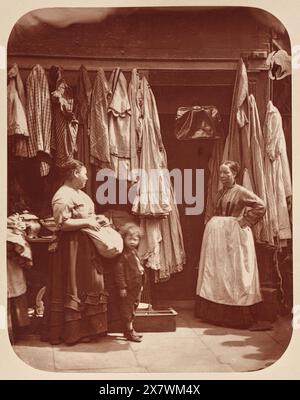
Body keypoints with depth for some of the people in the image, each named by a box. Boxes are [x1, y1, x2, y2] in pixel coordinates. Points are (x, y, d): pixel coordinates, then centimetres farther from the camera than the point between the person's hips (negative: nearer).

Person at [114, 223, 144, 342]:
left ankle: (130, 330, 30)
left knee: (133, 309, 18)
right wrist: (122, 287, -24)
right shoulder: (123, 255, -18)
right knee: (127, 310, 1)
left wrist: (140, 284, 23)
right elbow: (119, 272, -23)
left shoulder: (134, 253, 12)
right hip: (128, 288, -10)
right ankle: (129, 332, 9)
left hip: (136, 287, 10)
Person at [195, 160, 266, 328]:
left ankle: (237, 316, 5)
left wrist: (245, 221, -14)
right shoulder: (220, 192, 12)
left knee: (234, 274, -3)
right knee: (217, 273, 9)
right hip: (218, 235, 7)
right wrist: (214, 223, 9)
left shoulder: (241, 192, -8)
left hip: (234, 235, -7)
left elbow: (261, 206, -13)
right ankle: (217, 313, 19)